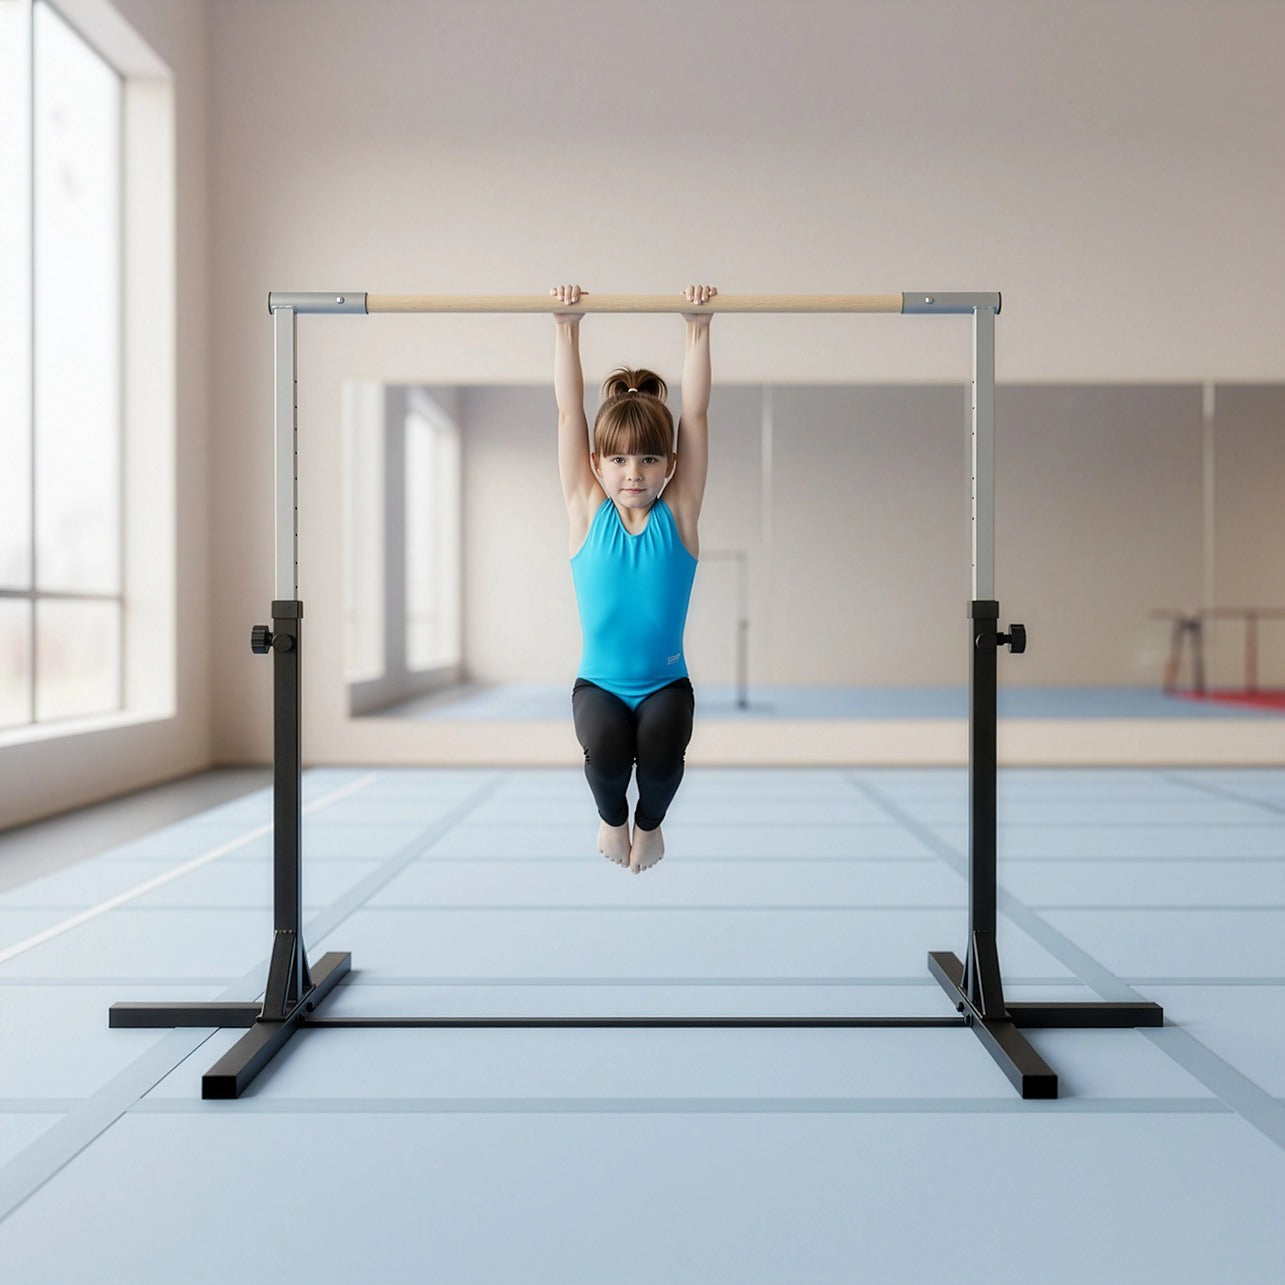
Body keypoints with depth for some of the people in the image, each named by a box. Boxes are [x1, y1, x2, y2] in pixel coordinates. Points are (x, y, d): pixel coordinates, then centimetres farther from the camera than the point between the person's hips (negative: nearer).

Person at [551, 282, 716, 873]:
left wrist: (698, 329, -13)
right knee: (605, 750, -28)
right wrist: (567, 330, -12)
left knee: (662, 753, -27)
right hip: (599, 683, 0)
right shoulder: (587, 513, -5)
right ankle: (611, 816, 10)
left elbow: (694, 415, -9)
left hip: (665, 682, 0)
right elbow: (569, 414, -8)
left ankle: (650, 820, 10)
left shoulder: (678, 514, -6)